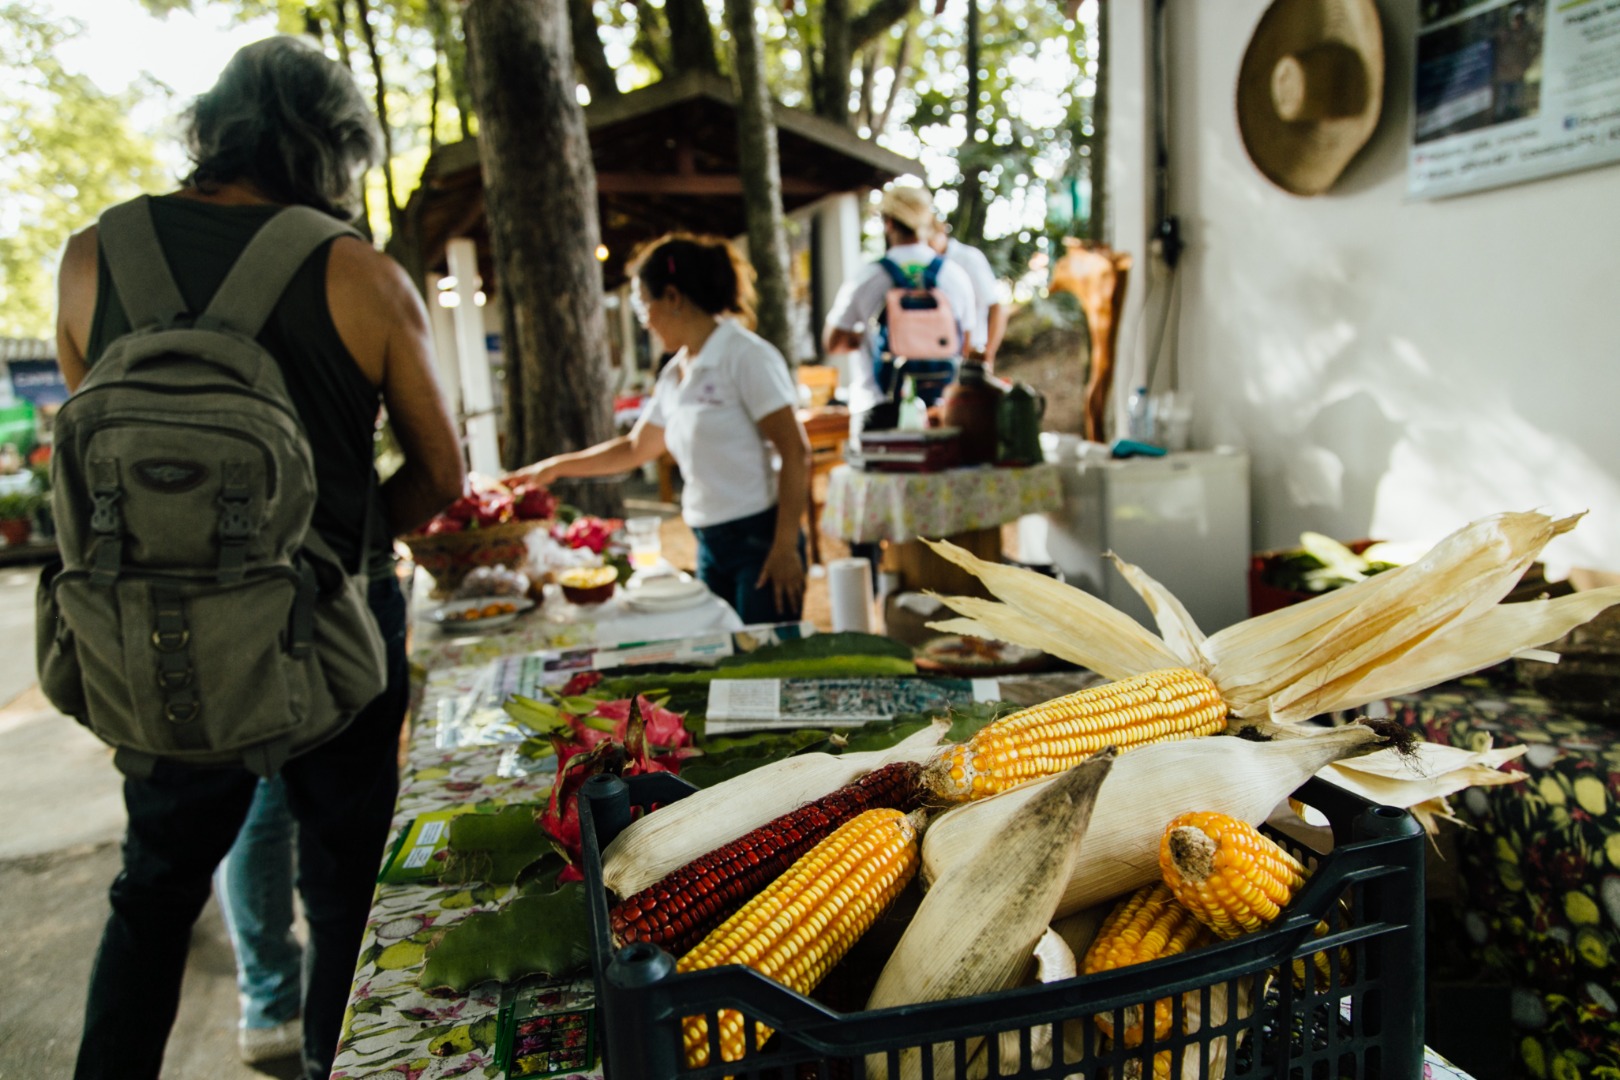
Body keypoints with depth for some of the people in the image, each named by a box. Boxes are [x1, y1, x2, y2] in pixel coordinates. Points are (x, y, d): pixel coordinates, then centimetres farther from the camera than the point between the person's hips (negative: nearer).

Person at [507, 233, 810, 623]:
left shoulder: (745, 356, -11)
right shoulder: (675, 374, 13)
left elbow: (795, 453, -14)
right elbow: (635, 448, 27)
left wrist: (785, 548, -18)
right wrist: (556, 467, 28)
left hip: (760, 543, -7)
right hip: (711, 547, 7)